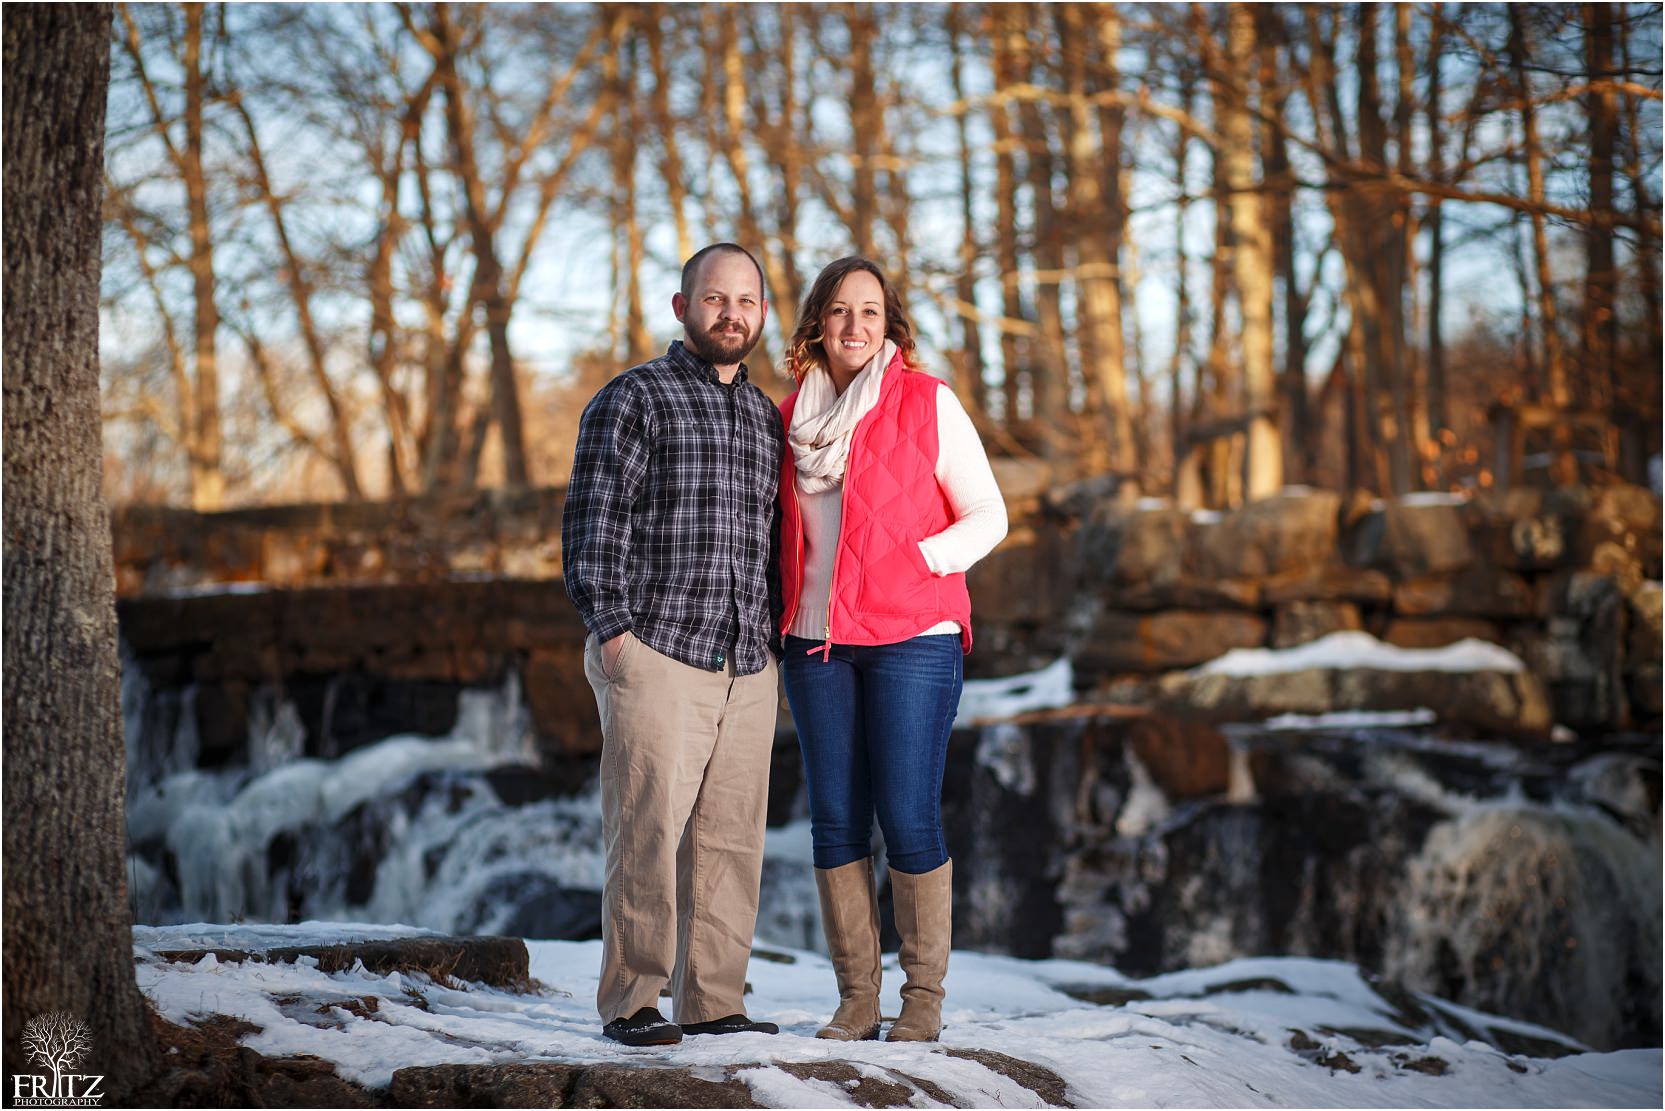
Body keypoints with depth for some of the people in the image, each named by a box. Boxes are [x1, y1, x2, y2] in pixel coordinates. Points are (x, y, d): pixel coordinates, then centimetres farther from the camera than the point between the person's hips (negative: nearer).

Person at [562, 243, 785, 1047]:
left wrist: (776, 638, 17)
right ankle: (629, 1003, 1)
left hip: (749, 668, 6)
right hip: (657, 658, -6)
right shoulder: (632, 401, -1)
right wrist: (613, 630, -12)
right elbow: (593, 524, -6)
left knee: (730, 838, 5)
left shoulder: (766, 416, 19)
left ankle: (712, 1003, 12)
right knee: (648, 832, -7)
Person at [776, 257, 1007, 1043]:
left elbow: (988, 515, 0)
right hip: (816, 644, 4)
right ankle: (856, 1000, 12)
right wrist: (786, 608, 8)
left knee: (907, 818, -7)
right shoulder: (794, 415, 12)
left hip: (912, 638, -4)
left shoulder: (927, 403, 0)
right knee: (835, 821, 4)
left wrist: (917, 562, -13)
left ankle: (924, 1000, 4)